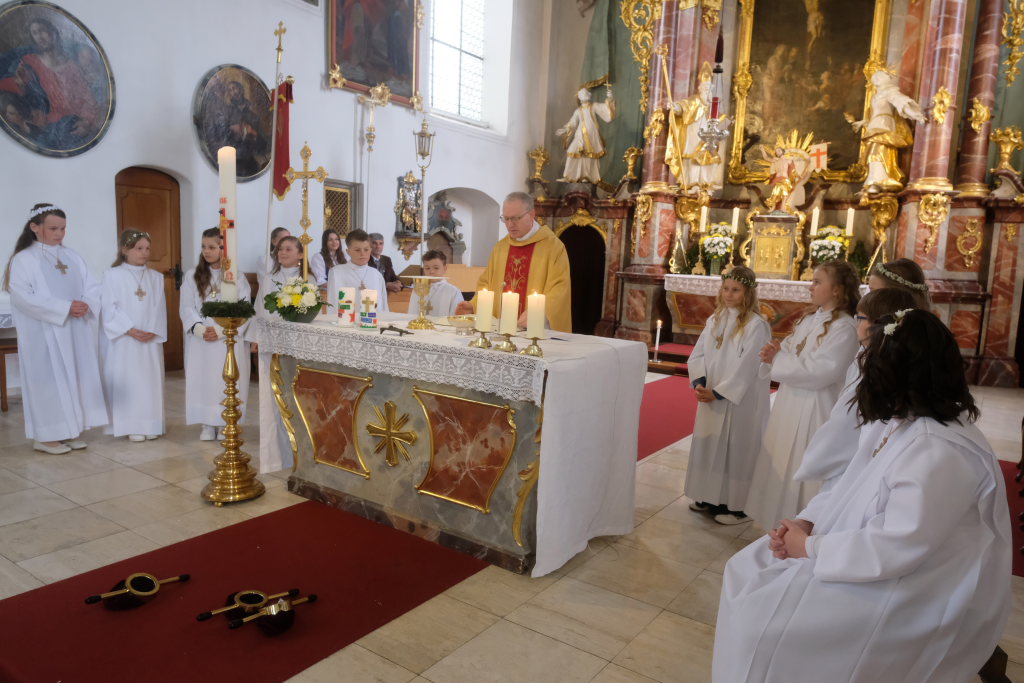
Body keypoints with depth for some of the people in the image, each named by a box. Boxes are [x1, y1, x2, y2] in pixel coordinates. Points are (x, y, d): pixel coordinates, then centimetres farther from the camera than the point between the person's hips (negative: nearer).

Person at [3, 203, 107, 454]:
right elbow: (23, 297, -15)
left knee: (75, 378, 7)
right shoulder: (23, 260, -4)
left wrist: (86, 305, -15)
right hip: (43, 335, -5)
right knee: (48, 380, -2)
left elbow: (93, 287, 7)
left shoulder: (73, 257, 12)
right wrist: (65, 308, -21)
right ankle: (45, 436, 7)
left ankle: (71, 431, 16)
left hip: (76, 333, 5)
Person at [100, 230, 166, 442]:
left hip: (151, 341, 3)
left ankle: (150, 424, 13)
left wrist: (153, 331, -10)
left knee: (150, 382, 5)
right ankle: (132, 426, 6)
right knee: (127, 382, -1)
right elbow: (109, 309, -7)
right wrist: (130, 330, -15)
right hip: (123, 340, -3)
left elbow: (159, 308, 5)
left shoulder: (156, 277, 10)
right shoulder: (112, 276, -2)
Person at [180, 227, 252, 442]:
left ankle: (227, 423, 11)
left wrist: (220, 331, -16)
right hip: (200, 341, 2)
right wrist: (200, 329, -15)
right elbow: (186, 308, 2)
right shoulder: (192, 276, 6)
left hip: (229, 341, -2)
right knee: (203, 380, 3)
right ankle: (207, 424, 13)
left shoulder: (237, 277, 1)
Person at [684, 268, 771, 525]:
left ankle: (738, 505, 13)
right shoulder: (715, 319, 7)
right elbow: (697, 354, 5)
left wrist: (718, 392, -18)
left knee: (736, 448, 1)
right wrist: (699, 383, -11)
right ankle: (710, 497, 28)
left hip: (740, 401, -6)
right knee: (709, 444, 13)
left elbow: (746, 367, -17)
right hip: (711, 397, 7)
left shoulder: (757, 325, -12)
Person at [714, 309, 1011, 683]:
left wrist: (810, 547, -21)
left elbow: (898, 547, -32)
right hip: (881, 558, 9)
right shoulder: (901, 423, 4)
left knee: (767, 621, -15)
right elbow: (849, 489, 9)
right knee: (748, 571, 5)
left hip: (912, 592, -9)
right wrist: (806, 523, -8)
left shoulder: (940, 453, -29)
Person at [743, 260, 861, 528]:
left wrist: (778, 359, -15)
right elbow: (788, 352, 11)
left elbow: (818, 372, -23)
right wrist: (774, 353, -11)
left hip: (814, 410, -9)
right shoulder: (808, 320, 12)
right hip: (789, 403, 9)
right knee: (781, 469, 17)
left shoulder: (844, 328, -15)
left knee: (802, 474, 1)